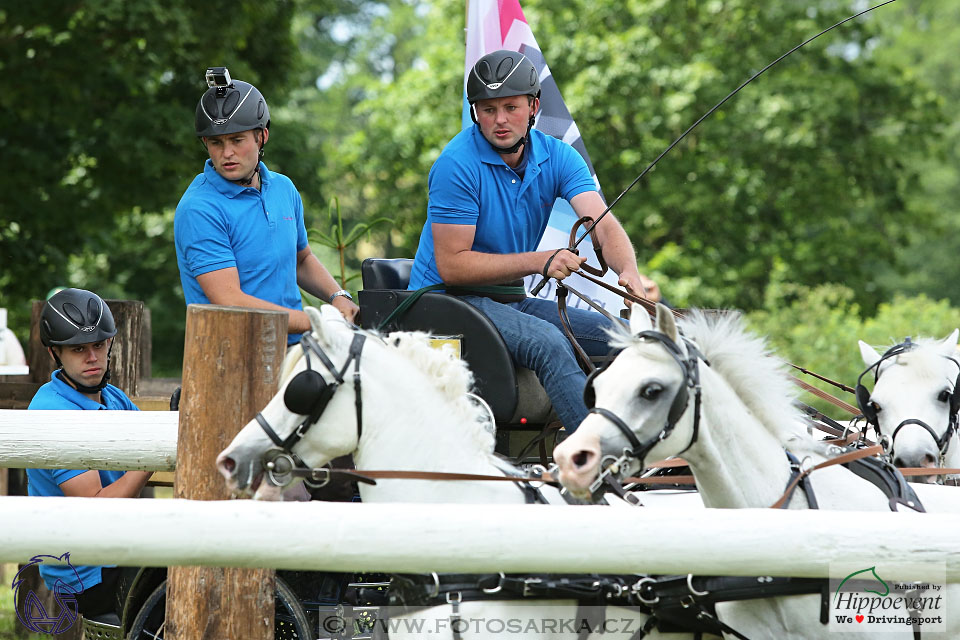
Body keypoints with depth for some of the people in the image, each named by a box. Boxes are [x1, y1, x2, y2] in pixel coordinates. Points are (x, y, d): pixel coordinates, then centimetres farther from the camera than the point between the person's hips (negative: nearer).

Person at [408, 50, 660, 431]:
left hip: (514, 301, 7)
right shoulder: (458, 164, -16)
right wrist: (537, 262, -25)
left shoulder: (557, 157, 2)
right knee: (547, 341, -32)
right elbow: (451, 265, -18)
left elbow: (603, 224, -13)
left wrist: (629, 272, -35)